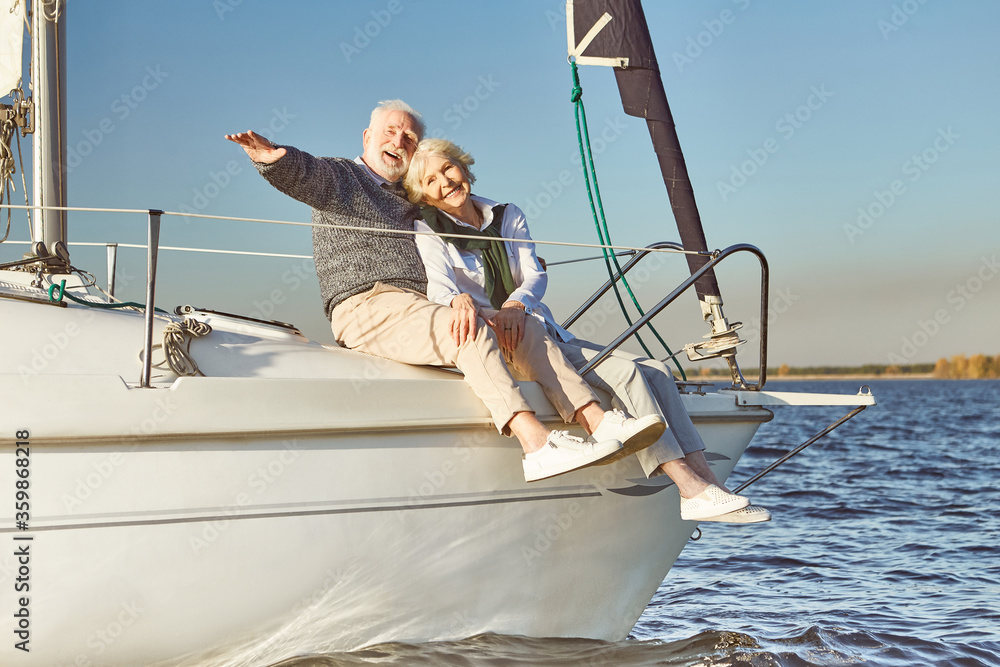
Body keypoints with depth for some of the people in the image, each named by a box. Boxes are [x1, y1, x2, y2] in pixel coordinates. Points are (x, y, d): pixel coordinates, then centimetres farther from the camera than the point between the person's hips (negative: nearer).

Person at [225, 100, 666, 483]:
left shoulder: (410, 200, 31)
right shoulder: (340, 178, 9)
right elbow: (302, 175, -15)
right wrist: (274, 158, -38)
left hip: (424, 308, 8)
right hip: (368, 309, -7)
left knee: (527, 331, -9)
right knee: (471, 332, -31)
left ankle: (600, 424, -22)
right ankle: (536, 446, -43)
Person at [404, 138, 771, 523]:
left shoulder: (508, 217, 16)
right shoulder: (427, 232, 2)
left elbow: (536, 276, 1)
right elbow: (437, 284, -18)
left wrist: (517, 303, -24)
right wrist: (460, 300, -44)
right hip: (499, 346, -6)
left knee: (655, 370, -13)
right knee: (624, 372, -24)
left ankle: (706, 481, -20)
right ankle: (693, 491, -29)